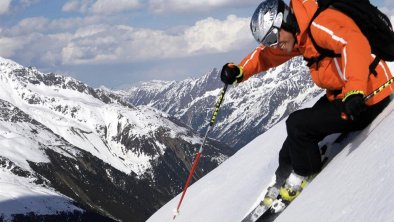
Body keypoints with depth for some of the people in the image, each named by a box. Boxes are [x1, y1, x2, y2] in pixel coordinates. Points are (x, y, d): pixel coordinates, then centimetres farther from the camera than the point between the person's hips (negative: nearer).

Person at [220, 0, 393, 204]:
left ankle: (305, 179, 13)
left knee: (298, 124, -10)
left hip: (367, 98, -10)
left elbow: (354, 45, -40)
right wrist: (239, 71, 0)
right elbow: (266, 54, 17)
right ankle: (282, 182, 32)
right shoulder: (299, 35, 5)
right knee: (298, 130, 13)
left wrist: (355, 91, -52)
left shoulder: (319, 24, -25)